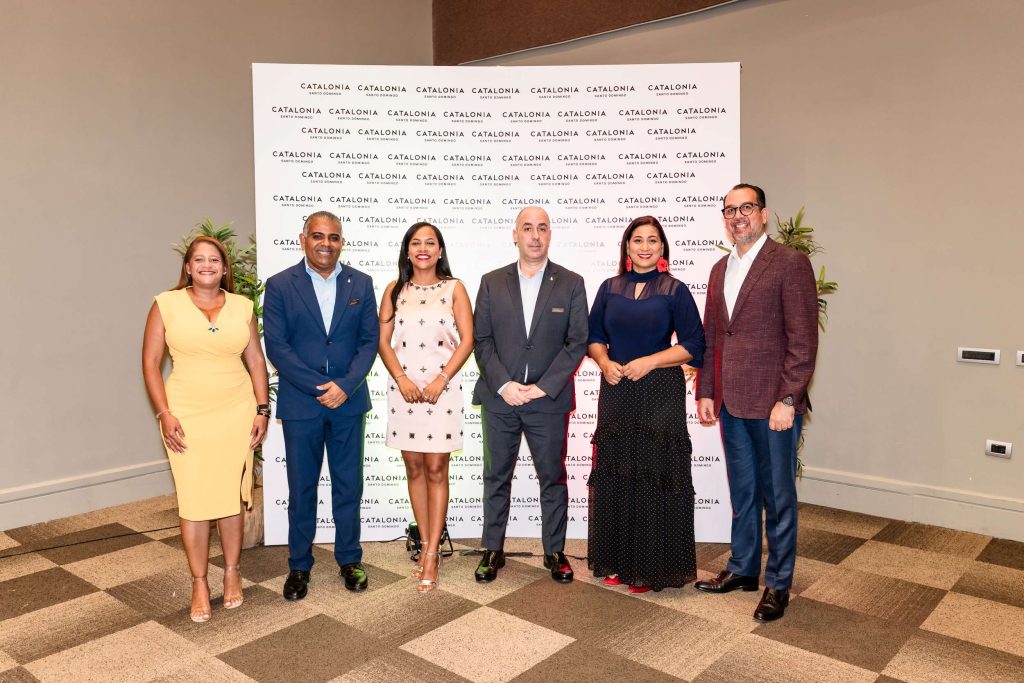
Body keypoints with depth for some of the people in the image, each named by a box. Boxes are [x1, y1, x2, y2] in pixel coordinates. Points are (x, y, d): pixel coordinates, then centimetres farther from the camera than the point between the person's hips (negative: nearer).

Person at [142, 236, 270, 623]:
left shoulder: (241, 307, 5)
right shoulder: (166, 305, 0)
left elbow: (256, 361, 8)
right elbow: (150, 362, -1)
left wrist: (262, 409, 1)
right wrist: (164, 414, -9)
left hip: (236, 413, 2)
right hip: (186, 415, -1)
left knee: (232, 495, 8)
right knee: (193, 500, 2)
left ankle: (231, 572, 25)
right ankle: (199, 583, 17)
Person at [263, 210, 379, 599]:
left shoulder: (360, 284, 4)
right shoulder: (279, 286, -2)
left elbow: (369, 340, 1)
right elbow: (276, 346, -7)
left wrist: (345, 386, -13)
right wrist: (320, 388, -14)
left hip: (348, 401, 2)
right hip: (300, 403, -1)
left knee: (349, 484, 10)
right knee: (301, 488, 9)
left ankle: (349, 559, 27)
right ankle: (299, 565, 25)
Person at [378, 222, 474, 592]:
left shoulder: (454, 289, 2)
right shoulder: (394, 290, 8)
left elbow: (466, 340, -3)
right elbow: (384, 340, 5)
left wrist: (441, 379, -12)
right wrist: (401, 378, -9)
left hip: (441, 388, -2)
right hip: (404, 388, 3)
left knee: (436, 470, 0)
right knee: (414, 468, 8)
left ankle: (431, 555, 7)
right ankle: (428, 546, 20)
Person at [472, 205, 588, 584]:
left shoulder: (571, 283, 1)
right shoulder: (492, 282, 5)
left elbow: (577, 342, -3)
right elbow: (481, 340, 2)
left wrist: (543, 387, -11)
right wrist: (503, 385, -11)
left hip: (549, 399, -1)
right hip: (500, 397, 1)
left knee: (553, 478, 8)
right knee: (496, 478, 10)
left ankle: (555, 551, 23)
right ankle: (493, 550, 24)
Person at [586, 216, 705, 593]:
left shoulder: (675, 291, -1)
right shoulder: (610, 288, 8)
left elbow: (693, 345, -5)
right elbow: (593, 336, 12)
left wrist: (648, 362, -15)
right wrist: (604, 363, -8)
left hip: (660, 395, -3)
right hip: (616, 392, 3)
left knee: (656, 477, 1)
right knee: (614, 474, 7)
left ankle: (651, 566, 15)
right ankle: (616, 560, 21)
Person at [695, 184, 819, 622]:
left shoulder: (790, 264, -7)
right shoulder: (720, 269, 14)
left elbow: (803, 339, -12)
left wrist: (788, 400, -16)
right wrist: (705, 392, 10)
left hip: (773, 404, -6)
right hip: (731, 404, 6)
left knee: (777, 496, 7)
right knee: (742, 493, 18)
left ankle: (777, 584, 22)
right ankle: (743, 569, 33)